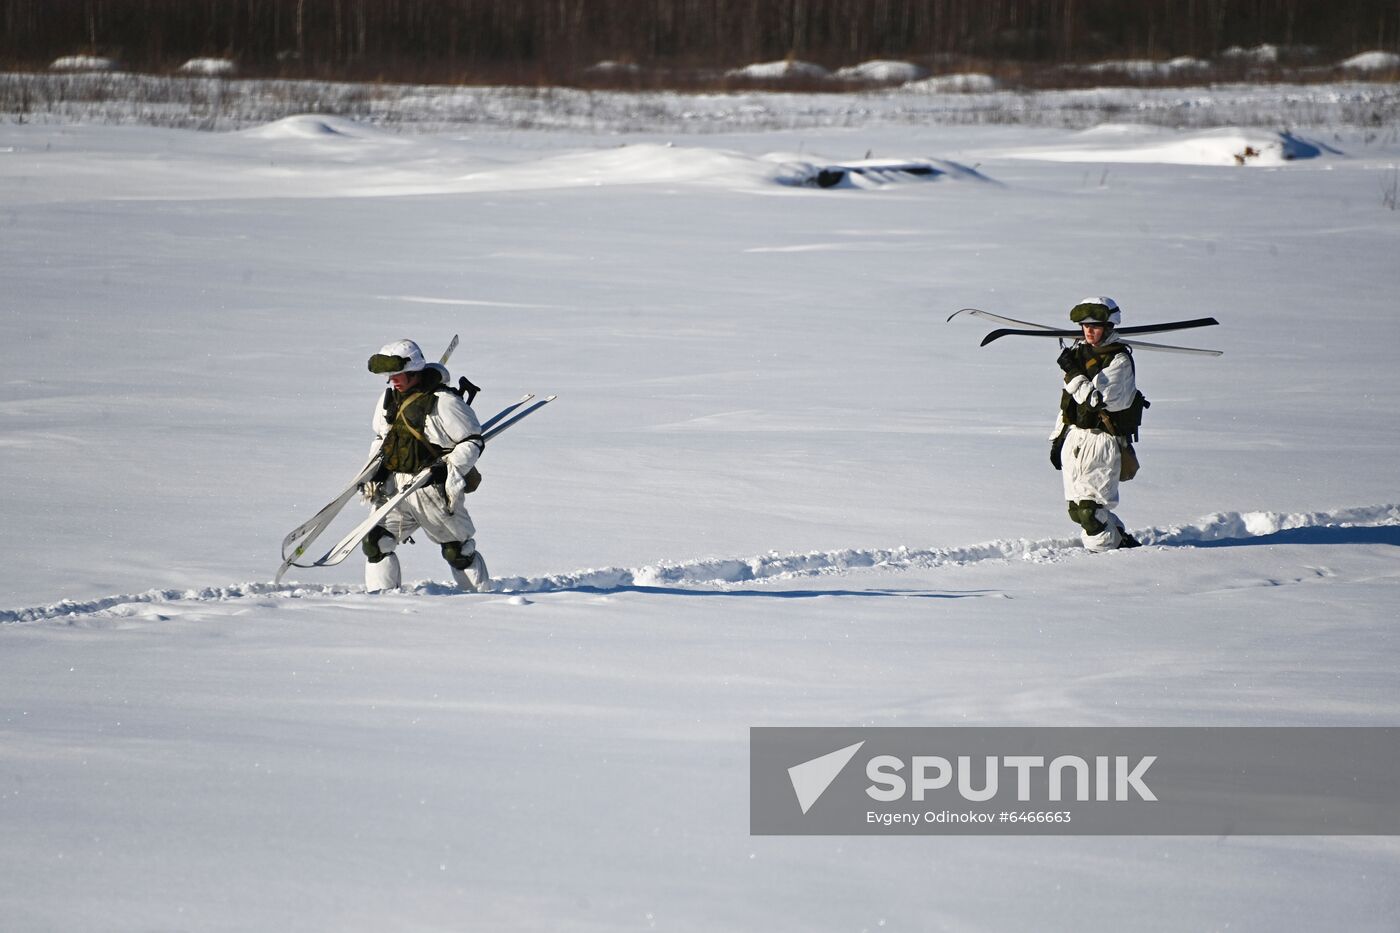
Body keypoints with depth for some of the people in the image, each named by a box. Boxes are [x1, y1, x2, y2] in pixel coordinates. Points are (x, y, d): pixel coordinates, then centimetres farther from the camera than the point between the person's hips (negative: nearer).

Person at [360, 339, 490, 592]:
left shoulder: (443, 402, -14)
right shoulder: (389, 399, 8)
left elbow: (473, 440, -10)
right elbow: (382, 439, 23)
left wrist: (451, 470, -19)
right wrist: (375, 473, 10)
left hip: (435, 489, -6)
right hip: (395, 486, 6)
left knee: (458, 550, 5)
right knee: (375, 541, -6)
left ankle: (482, 596, 20)